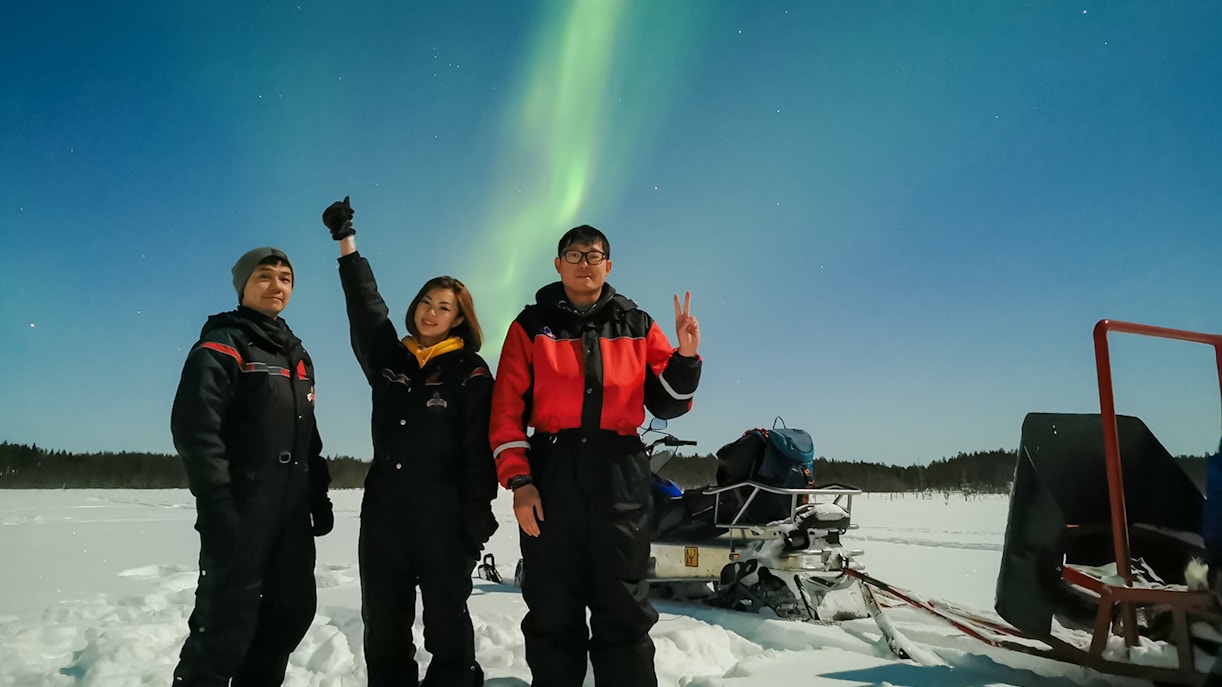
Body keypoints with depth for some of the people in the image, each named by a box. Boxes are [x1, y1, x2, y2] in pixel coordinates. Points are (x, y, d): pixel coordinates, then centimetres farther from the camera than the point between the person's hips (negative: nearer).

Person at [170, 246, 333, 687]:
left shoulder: (298, 356, 19)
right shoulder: (222, 345, -5)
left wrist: (319, 495, 15)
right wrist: (218, 505, -22)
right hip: (241, 509, -8)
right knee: (228, 617, -5)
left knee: (294, 607, 13)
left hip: (292, 510, 8)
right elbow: (195, 427, -16)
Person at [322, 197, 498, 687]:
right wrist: (346, 241, 10)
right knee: (383, 624, 10)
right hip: (384, 508, 5)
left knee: (446, 622, 3)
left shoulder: (471, 372, -2)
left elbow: (479, 449, -7)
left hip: (443, 511, -5)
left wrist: (477, 521, -12)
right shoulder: (389, 359, 11)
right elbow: (364, 304, 13)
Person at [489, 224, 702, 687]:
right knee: (552, 612, 7)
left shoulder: (637, 327, 12)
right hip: (552, 474, 0)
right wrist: (519, 480, -9)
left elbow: (666, 404, 9)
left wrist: (685, 359, -8)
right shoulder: (531, 326, 8)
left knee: (624, 611, 5)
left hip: (620, 476, 1)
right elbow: (507, 409, 1)